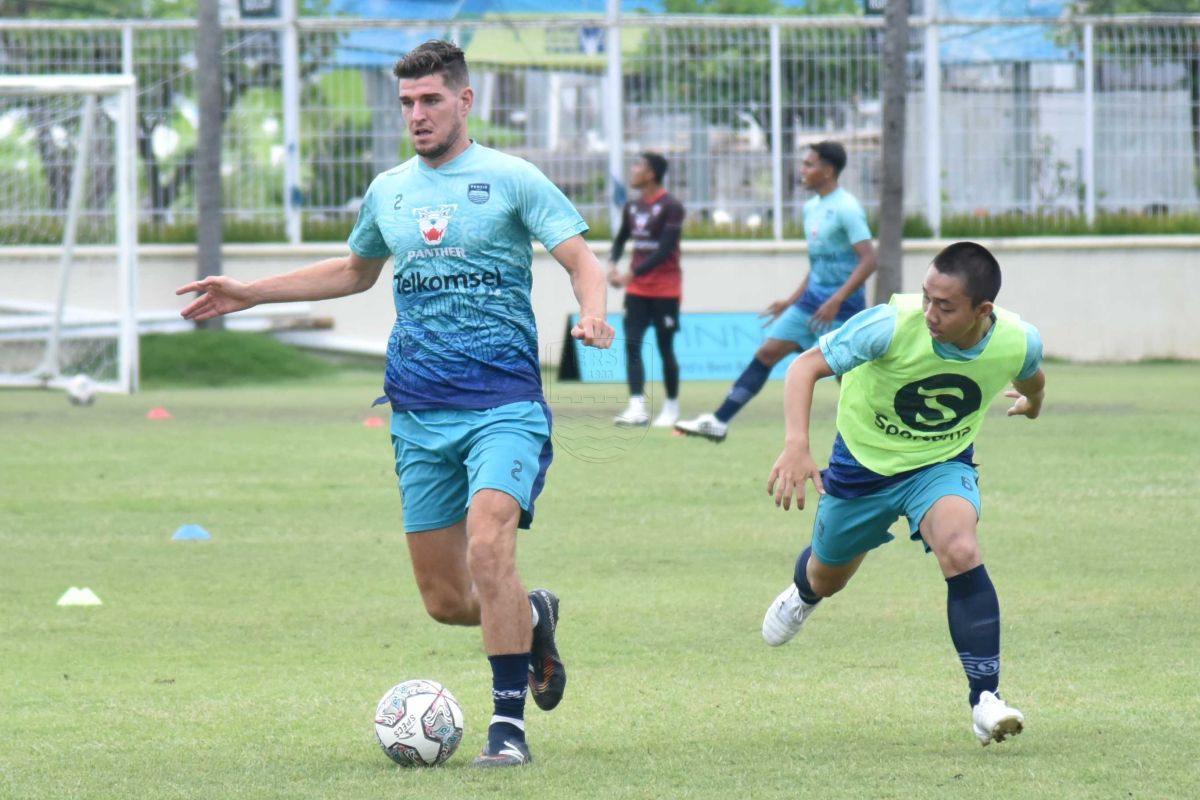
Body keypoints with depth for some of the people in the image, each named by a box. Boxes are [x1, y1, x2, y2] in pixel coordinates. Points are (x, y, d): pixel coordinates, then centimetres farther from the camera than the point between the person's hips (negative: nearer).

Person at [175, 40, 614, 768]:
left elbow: (581, 258, -6)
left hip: (502, 404, -5)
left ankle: (509, 725, -19)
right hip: (419, 414, 5)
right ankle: (532, 617, 36)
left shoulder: (511, 180, -1)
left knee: (488, 546, -27)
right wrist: (250, 294, 30)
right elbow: (356, 271, 32)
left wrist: (592, 314, -28)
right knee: (445, 601, 3)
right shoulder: (388, 193, 14)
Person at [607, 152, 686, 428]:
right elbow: (621, 238, 20)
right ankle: (638, 407, -15)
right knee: (632, 343, -8)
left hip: (665, 288, -6)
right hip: (637, 289, 6)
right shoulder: (632, 207, 8)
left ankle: (671, 406, 16)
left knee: (665, 348, 2)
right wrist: (613, 264, -1)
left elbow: (665, 250, -19)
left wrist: (632, 274, -25)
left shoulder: (671, 207, -12)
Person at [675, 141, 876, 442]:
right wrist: (792, 301, 21)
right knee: (766, 353, 4)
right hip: (811, 302, 8)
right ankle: (719, 422, 5)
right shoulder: (812, 208, 12)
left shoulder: (847, 209, -16)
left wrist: (836, 301, -26)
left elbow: (868, 260, -21)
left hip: (841, 309, -8)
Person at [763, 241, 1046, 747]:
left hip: (942, 464, 0)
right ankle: (803, 593, 63)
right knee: (827, 577, 21)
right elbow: (807, 366, -29)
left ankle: (985, 701, -24)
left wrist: (1033, 400, 28)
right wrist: (796, 446, -44)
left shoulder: (1019, 343, -24)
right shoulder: (892, 326, -35)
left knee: (960, 550, -30)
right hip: (864, 461, 0)